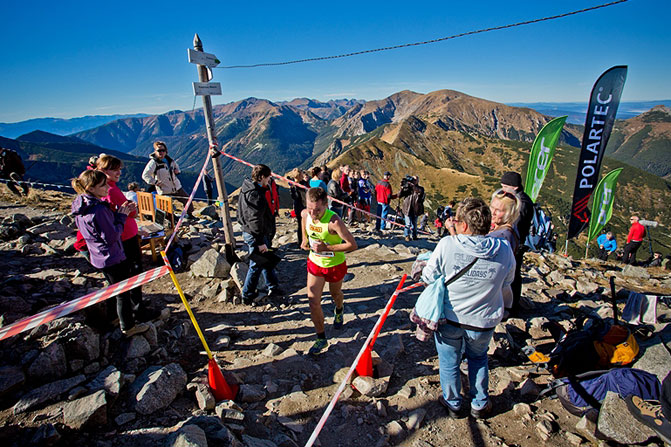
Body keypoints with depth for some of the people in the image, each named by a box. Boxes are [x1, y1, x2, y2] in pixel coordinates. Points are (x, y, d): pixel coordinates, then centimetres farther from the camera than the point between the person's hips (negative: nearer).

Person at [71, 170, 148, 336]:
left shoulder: (82, 206, 1)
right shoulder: (98, 209, -29)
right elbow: (112, 236, -25)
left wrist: (120, 211, -3)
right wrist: (121, 215, -16)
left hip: (99, 258, 10)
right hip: (113, 258, -10)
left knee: (115, 288, 28)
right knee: (123, 292, 7)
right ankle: (128, 327, 22)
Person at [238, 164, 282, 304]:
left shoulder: (246, 190, 9)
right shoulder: (256, 194, -24)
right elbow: (255, 220, -26)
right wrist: (260, 242, -22)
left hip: (250, 233, 10)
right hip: (256, 235, -10)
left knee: (267, 262, 20)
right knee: (256, 265, 4)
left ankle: (273, 289, 33)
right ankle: (247, 296, 19)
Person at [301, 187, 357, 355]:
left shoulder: (334, 221, -33)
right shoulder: (305, 214, -15)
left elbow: (352, 245, -31)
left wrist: (326, 248, -33)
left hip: (335, 265, -4)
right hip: (314, 263, 4)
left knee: (335, 294, 23)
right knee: (313, 301, 1)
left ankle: (339, 310, 61)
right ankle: (321, 339, 18)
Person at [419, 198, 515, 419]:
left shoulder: (447, 245, -22)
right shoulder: (504, 249, -14)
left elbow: (429, 277, -11)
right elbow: (505, 285, 0)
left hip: (449, 318, -2)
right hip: (483, 321, 2)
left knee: (449, 361, 22)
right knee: (478, 359, 30)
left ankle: (453, 404, 42)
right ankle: (480, 404, 45)